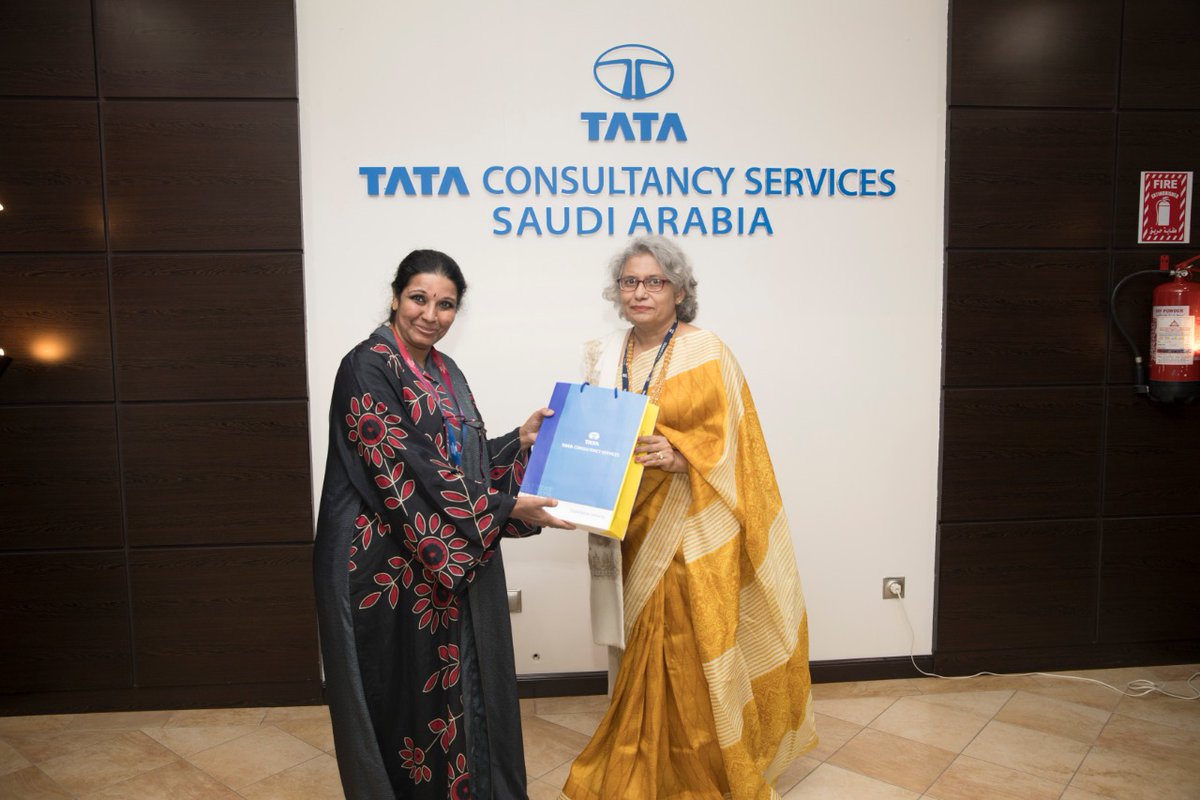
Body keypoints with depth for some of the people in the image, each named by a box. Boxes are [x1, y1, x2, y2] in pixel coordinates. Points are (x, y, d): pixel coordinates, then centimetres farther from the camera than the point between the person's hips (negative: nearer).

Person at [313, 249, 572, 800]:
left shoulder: (445, 371, 11)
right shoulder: (367, 368, -14)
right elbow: (403, 474, -21)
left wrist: (522, 439, 1)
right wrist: (506, 508, -20)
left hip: (453, 560, 8)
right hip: (389, 563, -7)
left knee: (457, 684, 16)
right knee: (406, 693, 7)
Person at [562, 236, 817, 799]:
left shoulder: (706, 353, -5)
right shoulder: (605, 356, 10)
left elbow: (727, 440, -8)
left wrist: (679, 456, -25)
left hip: (692, 528, -4)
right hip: (632, 529, 5)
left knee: (695, 647, -1)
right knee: (642, 648, 11)